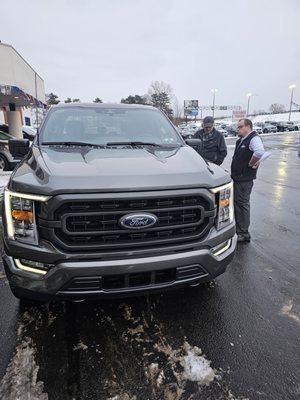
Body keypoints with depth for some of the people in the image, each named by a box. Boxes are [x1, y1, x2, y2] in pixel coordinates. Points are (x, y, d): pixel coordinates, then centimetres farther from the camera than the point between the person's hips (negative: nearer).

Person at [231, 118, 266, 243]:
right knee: (236, 203, 18)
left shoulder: (254, 139, -16)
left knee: (242, 204, -4)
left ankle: (243, 234, 7)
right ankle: (237, 228, 33)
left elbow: (259, 153, -35)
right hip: (237, 177, 10)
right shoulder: (241, 140, 14)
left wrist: (251, 164, -21)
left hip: (245, 179, -10)